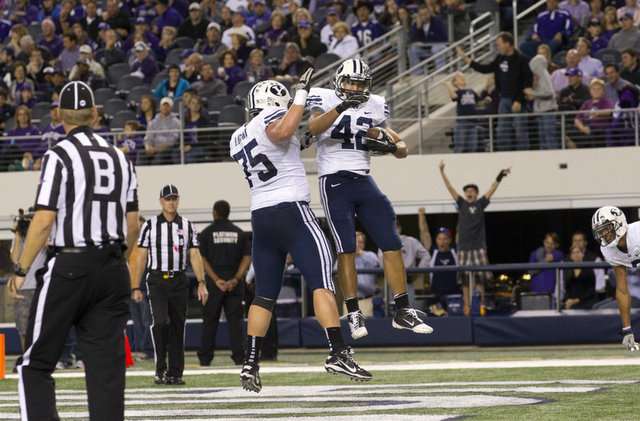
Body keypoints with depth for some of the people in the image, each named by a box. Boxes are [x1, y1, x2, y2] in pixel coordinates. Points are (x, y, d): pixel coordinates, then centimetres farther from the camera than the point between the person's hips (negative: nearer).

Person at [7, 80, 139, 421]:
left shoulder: (59, 156, -7)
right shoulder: (120, 158, 11)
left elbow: (44, 221, -13)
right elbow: (132, 225, 12)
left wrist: (21, 270, -6)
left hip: (68, 268, -5)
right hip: (112, 272, 5)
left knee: (36, 365, 1)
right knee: (106, 364, 4)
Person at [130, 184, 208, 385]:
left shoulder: (187, 226, 8)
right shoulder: (150, 225, 3)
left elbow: (195, 256, 5)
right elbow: (140, 257, 3)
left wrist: (201, 283, -5)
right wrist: (136, 288, -2)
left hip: (179, 280, 2)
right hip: (157, 280, -2)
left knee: (177, 327, 4)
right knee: (160, 321, -18)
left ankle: (175, 373, 10)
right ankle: (160, 368, -10)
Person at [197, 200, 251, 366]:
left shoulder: (206, 233, 1)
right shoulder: (239, 233, 7)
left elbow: (202, 259, -7)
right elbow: (247, 258, -1)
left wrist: (216, 280, -10)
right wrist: (235, 279, -7)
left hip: (213, 282, -1)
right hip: (235, 283, 1)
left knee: (210, 321, 5)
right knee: (235, 320, 3)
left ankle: (205, 358, 6)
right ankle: (239, 356, -3)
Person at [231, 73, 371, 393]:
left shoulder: (238, 139, 18)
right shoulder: (270, 120, -6)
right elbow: (283, 131, -29)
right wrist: (302, 94, -20)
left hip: (260, 216, 8)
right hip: (291, 210, -8)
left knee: (264, 293, 11)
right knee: (321, 281, -10)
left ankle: (250, 364, 7)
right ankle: (338, 353, -21)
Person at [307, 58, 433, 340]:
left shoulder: (374, 107, 11)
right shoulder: (325, 99, -1)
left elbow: (403, 149, 14)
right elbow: (313, 128, -24)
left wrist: (389, 145, -9)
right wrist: (341, 107, -37)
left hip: (363, 181, 5)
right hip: (334, 181, -5)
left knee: (392, 244, -1)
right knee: (346, 249, -8)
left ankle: (403, 311, 4)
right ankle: (354, 314, -2)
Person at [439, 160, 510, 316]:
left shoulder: (480, 204, 6)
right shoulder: (461, 204, 8)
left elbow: (492, 189, -2)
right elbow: (450, 188, 5)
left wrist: (500, 177, -16)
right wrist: (442, 172, -1)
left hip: (479, 246, -1)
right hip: (464, 247, 1)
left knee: (480, 277, -3)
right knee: (465, 278, 1)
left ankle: (481, 304, 2)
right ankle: (467, 306, 3)